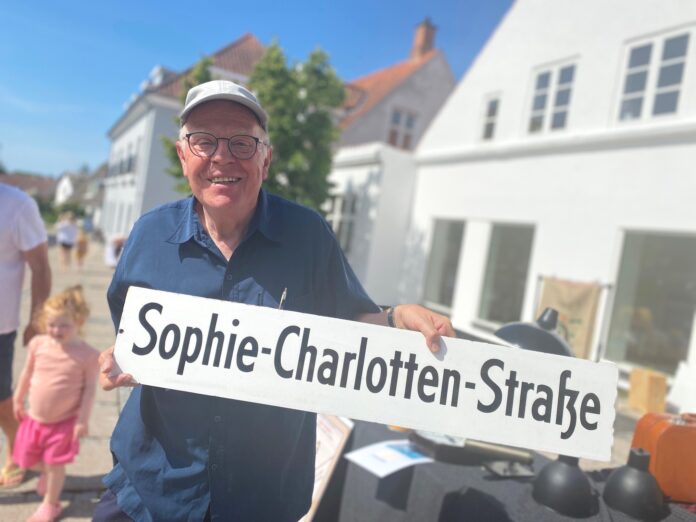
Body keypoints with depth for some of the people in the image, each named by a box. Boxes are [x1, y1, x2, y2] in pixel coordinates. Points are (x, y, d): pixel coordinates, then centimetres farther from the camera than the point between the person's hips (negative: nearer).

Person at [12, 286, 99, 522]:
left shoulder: (87, 355, -22)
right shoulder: (38, 344, -10)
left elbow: (90, 388, -15)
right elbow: (27, 373, 7)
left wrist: (83, 420, -14)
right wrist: (18, 400, 15)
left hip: (64, 422, -5)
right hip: (34, 418, 5)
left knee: (55, 465, 10)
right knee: (31, 458, 23)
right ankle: (47, 474, 57)